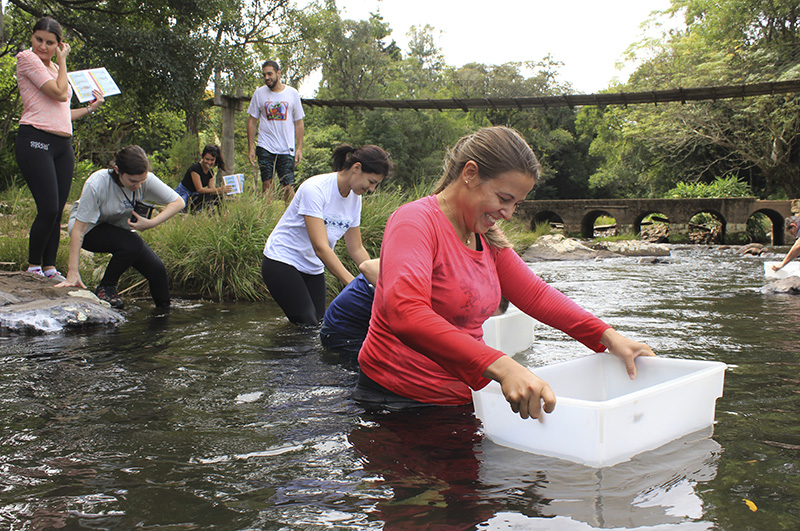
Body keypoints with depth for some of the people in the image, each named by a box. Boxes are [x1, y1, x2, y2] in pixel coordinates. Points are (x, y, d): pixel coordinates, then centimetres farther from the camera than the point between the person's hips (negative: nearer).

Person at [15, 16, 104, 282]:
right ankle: (33, 267, 1)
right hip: (36, 141, -7)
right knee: (48, 209, -13)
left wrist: (90, 108, 22)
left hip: (63, 145, 7)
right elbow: (60, 94, -11)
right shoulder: (27, 58, -1)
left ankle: (49, 268, 12)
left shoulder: (55, 68, 23)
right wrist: (62, 61, 1)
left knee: (57, 212, 5)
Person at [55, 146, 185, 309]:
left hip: (121, 230, 4)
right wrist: (72, 273, -33)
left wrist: (150, 223, -29)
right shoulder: (97, 184, -34)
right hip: (90, 230, -4)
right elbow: (78, 229, -30)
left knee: (157, 270, -14)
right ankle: (105, 288, -11)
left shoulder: (146, 180, -24)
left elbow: (178, 202, -15)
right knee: (132, 245, -33)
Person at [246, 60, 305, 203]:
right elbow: (252, 121, 8)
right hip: (265, 148, 1)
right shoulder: (259, 93, 5)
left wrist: (299, 148, 2)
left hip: (287, 149, -1)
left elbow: (299, 122, 9)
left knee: (289, 186, -4)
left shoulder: (292, 93, 5)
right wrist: (250, 147, 2)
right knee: (267, 183, 0)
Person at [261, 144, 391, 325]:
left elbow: (356, 249, 8)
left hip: (313, 268, 7)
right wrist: (353, 285, -36)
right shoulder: (315, 189, -23)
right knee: (307, 326, -15)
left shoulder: (355, 197, 1)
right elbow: (321, 247, -30)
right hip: (282, 262, -7)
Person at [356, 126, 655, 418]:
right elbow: (406, 313, -35)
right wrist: (501, 366, -44)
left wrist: (608, 337, -1)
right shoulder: (416, 221, -18)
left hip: (462, 396, 8)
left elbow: (535, 294, 12)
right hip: (401, 400, -8)